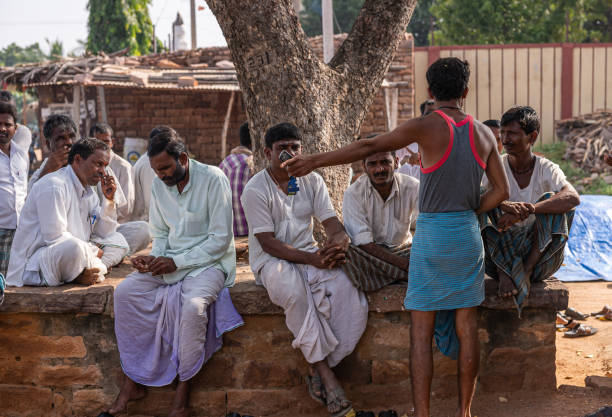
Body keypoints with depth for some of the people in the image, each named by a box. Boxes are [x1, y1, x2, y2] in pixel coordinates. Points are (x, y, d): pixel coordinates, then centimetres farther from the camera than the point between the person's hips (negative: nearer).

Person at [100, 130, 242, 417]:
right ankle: (132, 382, -8)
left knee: (193, 305, -34)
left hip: (210, 262, -6)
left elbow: (220, 240, -15)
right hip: (170, 261, 6)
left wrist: (177, 262, -19)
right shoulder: (159, 185, 6)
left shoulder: (213, 180, -14)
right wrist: (153, 259, -7)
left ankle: (183, 388, -17)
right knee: (124, 292, -14)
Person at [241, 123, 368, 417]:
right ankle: (325, 375, -29)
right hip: (272, 260, -4)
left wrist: (339, 244, -24)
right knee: (295, 291, -38)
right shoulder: (256, 189, -8)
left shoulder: (312, 181, 7)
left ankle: (318, 370, -18)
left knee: (349, 292, -25)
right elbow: (268, 243, -15)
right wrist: (311, 259, -25)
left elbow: (333, 225, 2)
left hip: (310, 253, 5)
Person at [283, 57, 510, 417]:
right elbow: (502, 191, 6)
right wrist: (467, 215, 13)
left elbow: (369, 147, -13)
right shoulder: (484, 133, 4)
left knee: (421, 332, 2)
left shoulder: (427, 126, -11)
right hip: (468, 237, 4)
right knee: (467, 328, 10)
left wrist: (316, 161, -6)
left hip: (431, 235, -4)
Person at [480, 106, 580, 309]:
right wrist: (505, 206, -39)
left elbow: (573, 197, -24)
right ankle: (504, 272, -29)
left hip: (540, 256, -1)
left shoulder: (547, 169, -3)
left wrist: (527, 210, -38)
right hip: (497, 254, 1)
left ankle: (527, 270, -25)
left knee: (550, 201, -21)